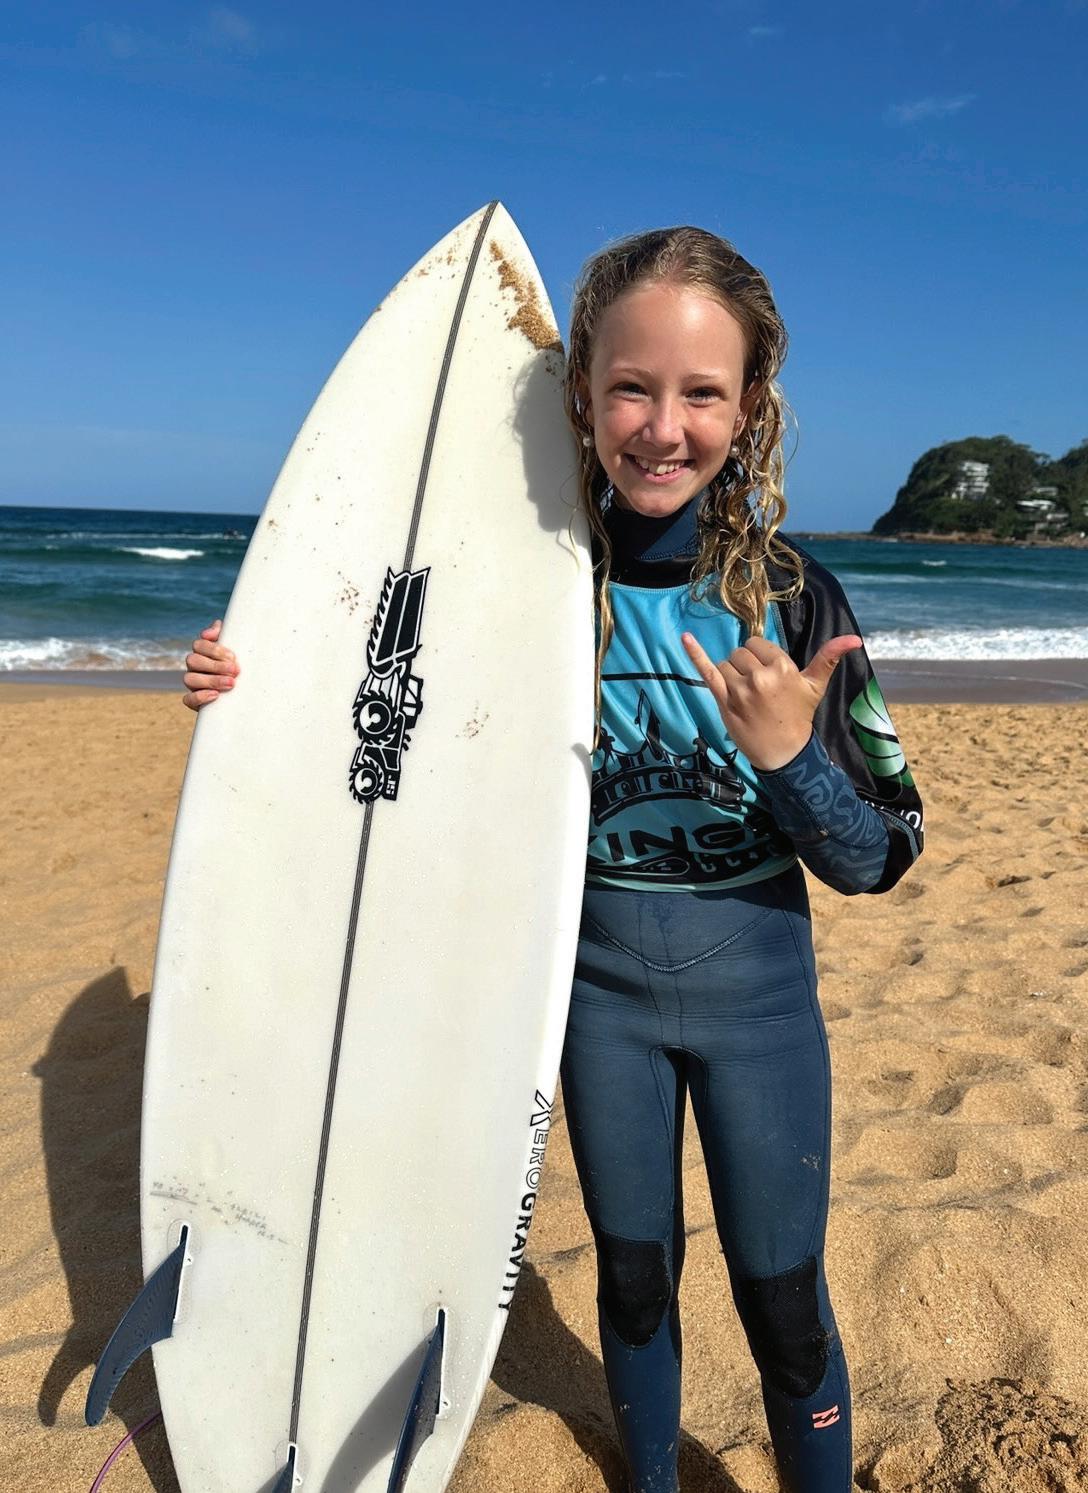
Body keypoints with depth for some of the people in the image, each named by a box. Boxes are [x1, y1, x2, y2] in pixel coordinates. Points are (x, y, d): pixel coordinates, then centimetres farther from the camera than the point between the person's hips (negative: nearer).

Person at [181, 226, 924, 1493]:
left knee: (782, 1300, 13)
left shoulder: (789, 594, -14)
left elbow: (878, 858, -11)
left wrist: (789, 756, -31)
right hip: (599, 984, 2)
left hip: (754, 994, -1)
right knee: (633, 1277, 20)